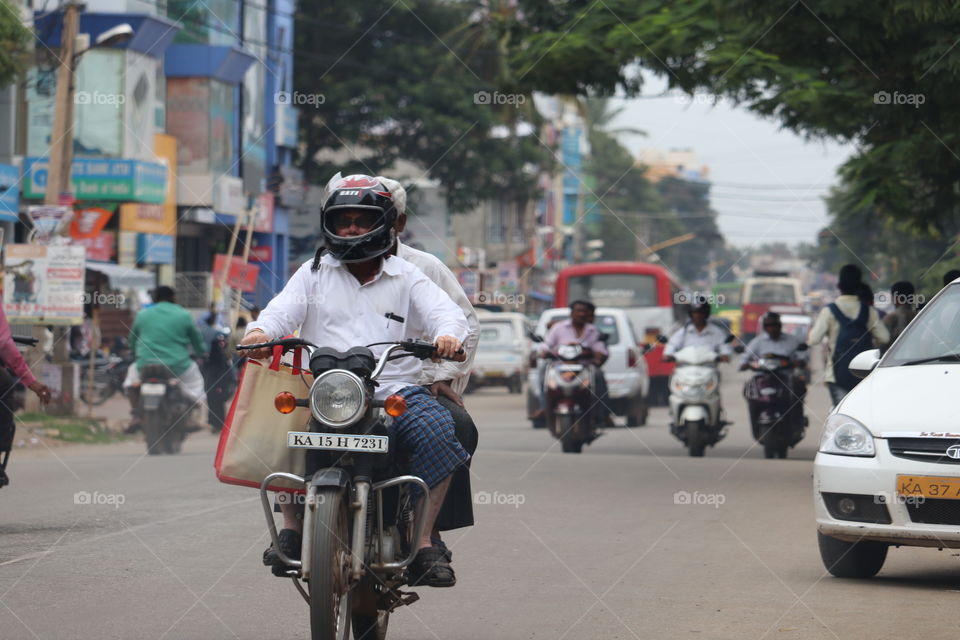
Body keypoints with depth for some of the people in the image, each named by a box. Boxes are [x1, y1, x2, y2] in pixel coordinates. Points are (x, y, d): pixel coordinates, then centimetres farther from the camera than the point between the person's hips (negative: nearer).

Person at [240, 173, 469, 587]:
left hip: (396, 389, 0)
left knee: (436, 429, -30)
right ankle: (291, 527, -15)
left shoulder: (406, 278, 16)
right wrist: (261, 331, -21)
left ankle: (424, 543, -21)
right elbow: (284, 309, 3)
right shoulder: (313, 274, 19)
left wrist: (447, 335, -24)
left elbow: (444, 311, 1)